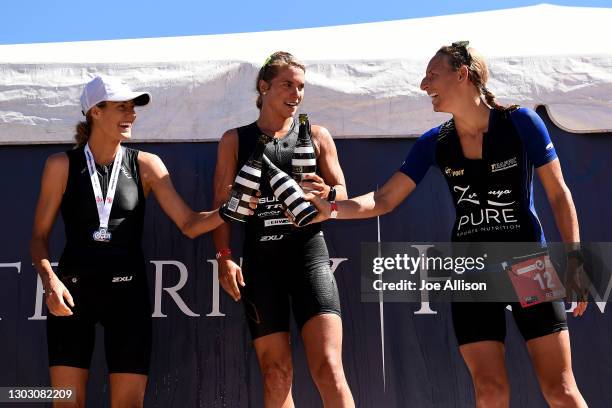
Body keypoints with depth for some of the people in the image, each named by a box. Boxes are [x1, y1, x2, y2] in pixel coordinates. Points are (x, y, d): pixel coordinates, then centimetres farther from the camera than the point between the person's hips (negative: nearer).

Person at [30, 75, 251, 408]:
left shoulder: (145, 165, 4)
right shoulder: (62, 165, 1)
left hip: (127, 290, 1)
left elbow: (189, 224, 1)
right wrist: (49, 279, -15)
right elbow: (39, 236, 2)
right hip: (73, 289, -1)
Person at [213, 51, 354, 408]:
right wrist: (224, 257, -6)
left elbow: (343, 193, 14)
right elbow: (222, 203, 7)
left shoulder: (317, 136, 12)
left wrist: (327, 193, -10)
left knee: (329, 369, -12)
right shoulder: (235, 141, 11)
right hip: (260, 259, 1)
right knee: (276, 374, 2)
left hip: (308, 252, 0)